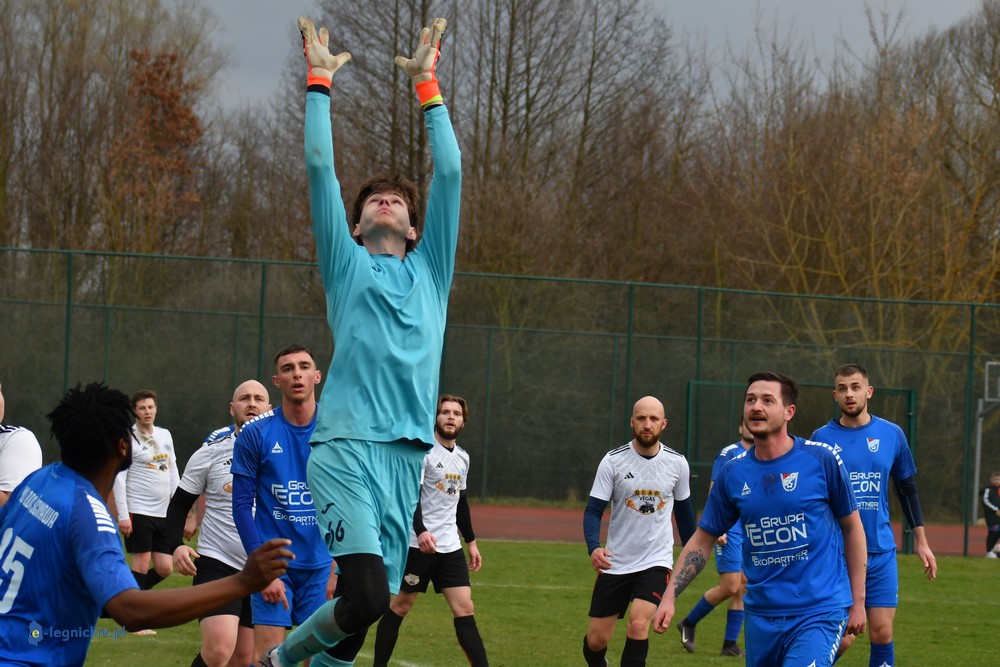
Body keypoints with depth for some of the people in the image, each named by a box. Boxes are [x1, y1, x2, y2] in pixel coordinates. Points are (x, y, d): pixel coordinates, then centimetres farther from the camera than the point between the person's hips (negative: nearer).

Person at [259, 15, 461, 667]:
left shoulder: (430, 270, 24)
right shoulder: (346, 265, 16)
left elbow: (450, 171, 21)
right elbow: (320, 166, 11)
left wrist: (427, 85, 21)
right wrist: (320, 81, 14)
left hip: (408, 454, 4)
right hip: (347, 446, -4)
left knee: (372, 603, 1)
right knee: (367, 595, -20)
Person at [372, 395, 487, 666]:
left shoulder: (462, 457, 14)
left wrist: (471, 542, 23)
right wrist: (421, 531, -31)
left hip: (450, 547, 6)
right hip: (418, 543, -6)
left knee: (465, 610, -4)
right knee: (400, 606, 2)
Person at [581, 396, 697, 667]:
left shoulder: (677, 463, -2)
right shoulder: (613, 461, -8)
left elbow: (683, 509, 13)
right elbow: (593, 510, -8)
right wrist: (594, 548, -26)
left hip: (656, 561, 0)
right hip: (615, 562, 0)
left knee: (638, 623, -24)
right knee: (596, 640, 4)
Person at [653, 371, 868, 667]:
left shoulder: (821, 460, -5)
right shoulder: (732, 473, 4)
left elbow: (853, 528, 4)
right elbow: (701, 541, 12)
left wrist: (857, 602, 4)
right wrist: (669, 596, 1)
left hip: (819, 612, -4)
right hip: (761, 616, 4)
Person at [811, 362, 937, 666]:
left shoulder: (891, 435, 5)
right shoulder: (822, 439, -1)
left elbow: (907, 489, 14)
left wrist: (920, 540, 12)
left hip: (881, 552, 2)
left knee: (882, 633, -1)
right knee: (842, 638, -8)